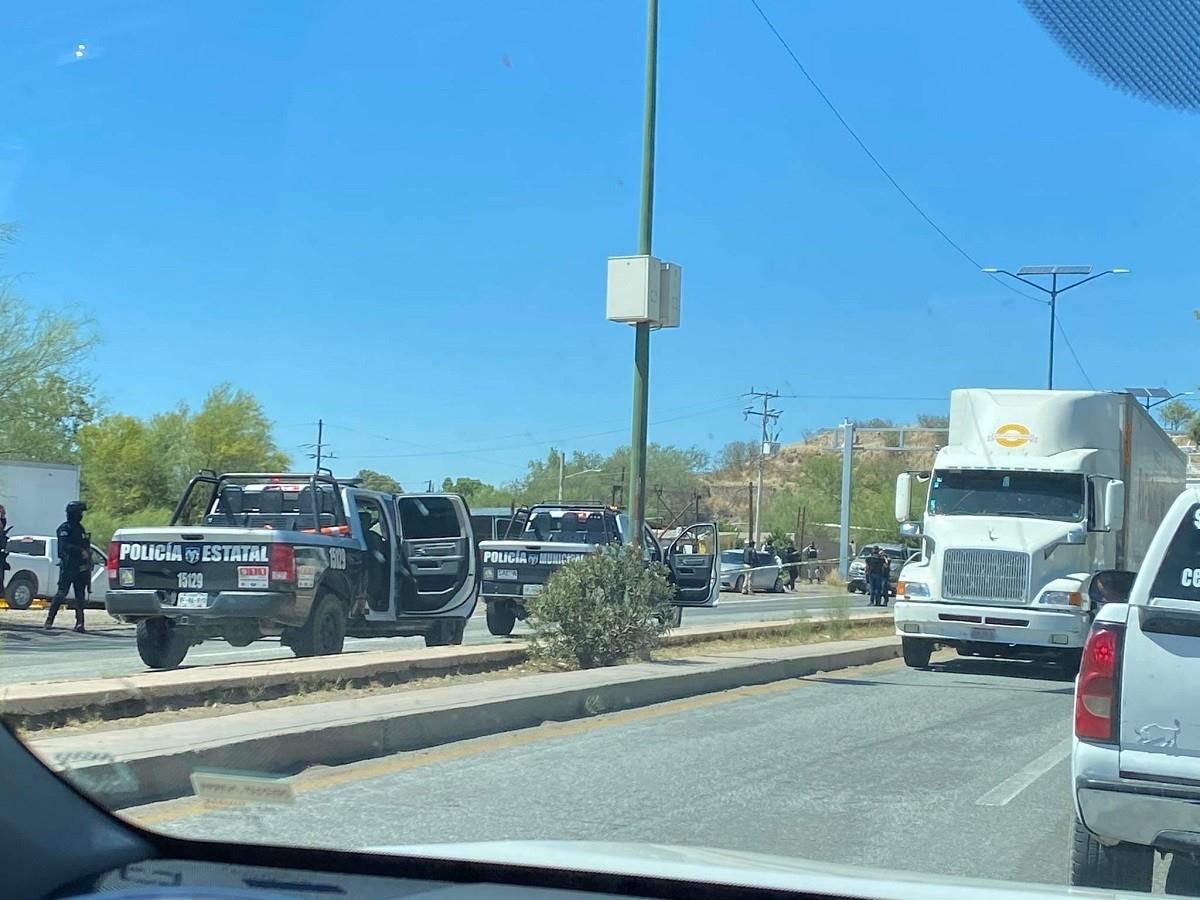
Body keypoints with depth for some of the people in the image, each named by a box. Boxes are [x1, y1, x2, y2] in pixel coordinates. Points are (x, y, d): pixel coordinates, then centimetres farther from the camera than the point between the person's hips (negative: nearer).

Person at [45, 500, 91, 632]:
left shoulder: (80, 528, 17)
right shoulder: (64, 528, -7)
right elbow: (65, 546, -20)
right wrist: (81, 551, -25)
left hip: (81, 567, 7)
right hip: (67, 567, -7)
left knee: (80, 596, 2)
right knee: (61, 593, -7)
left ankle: (79, 623, 0)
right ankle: (49, 620, 0)